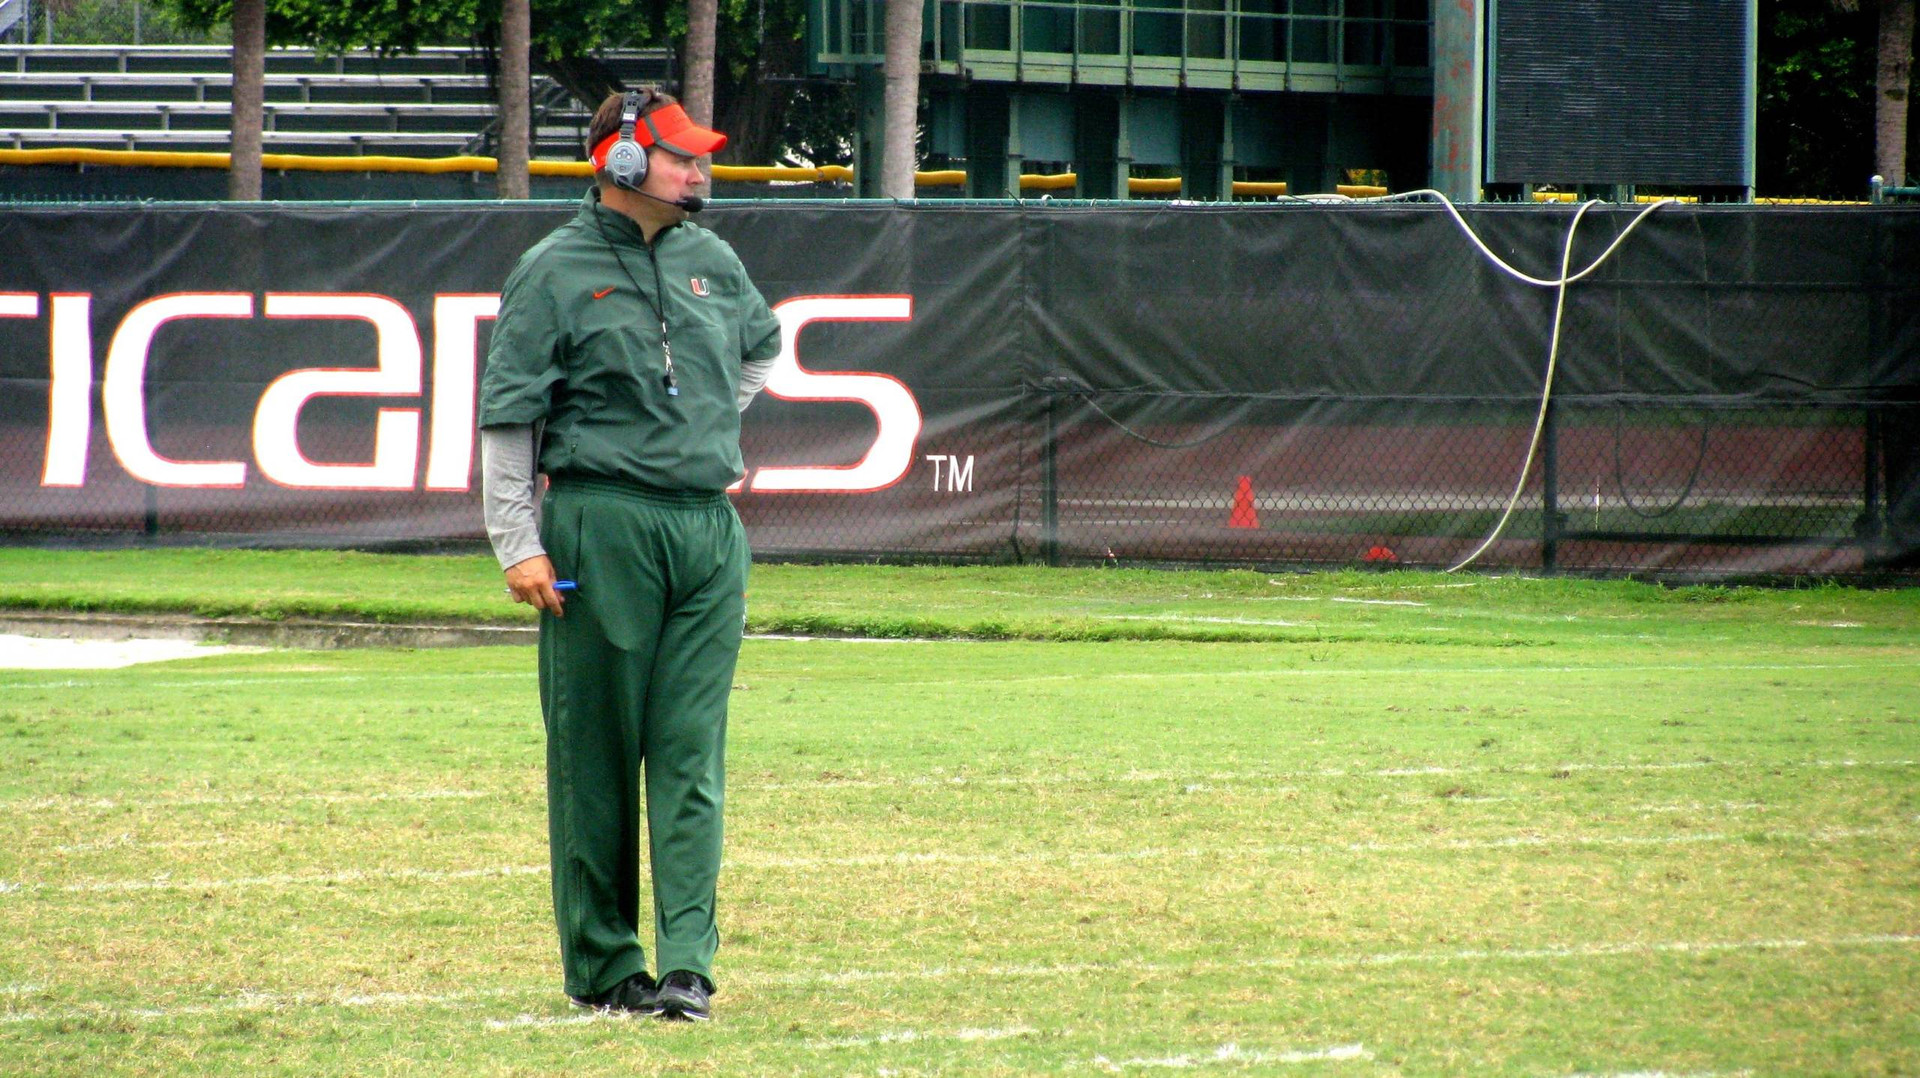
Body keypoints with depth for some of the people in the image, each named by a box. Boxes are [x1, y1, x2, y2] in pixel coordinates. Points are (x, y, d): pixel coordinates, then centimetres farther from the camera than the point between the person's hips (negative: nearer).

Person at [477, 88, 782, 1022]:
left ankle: (688, 963, -7)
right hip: (603, 526, -5)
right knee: (597, 756, 0)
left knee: (692, 755, -2)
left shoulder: (711, 261, 13)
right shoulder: (554, 272, -4)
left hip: (709, 527, 5)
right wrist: (518, 546, -12)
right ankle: (602, 967, 7)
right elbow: (508, 419, -6)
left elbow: (760, 347, 35)